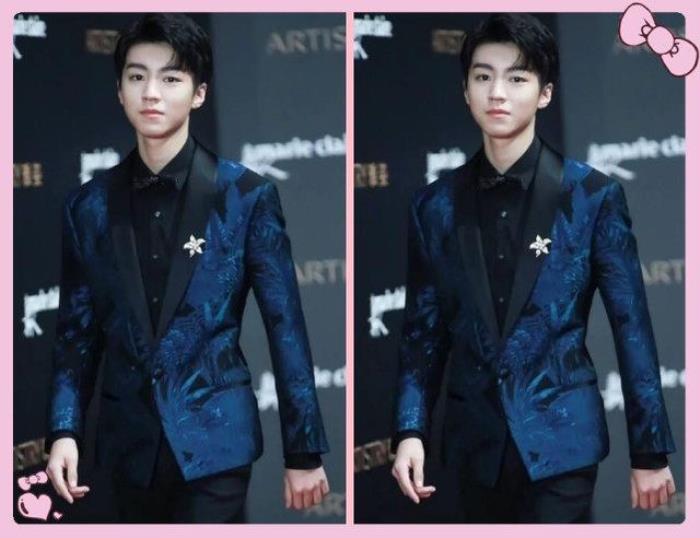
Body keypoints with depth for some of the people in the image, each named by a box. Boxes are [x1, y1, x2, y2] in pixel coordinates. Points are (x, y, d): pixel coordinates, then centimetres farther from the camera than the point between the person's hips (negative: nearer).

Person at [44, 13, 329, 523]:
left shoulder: (247, 196, -4)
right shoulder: (89, 206, 5)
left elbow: (285, 327, -3)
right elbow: (78, 329, 9)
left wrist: (304, 452, -3)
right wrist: (65, 430, -5)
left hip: (215, 436, -3)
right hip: (130, 441, 3)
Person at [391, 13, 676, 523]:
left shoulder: (593, 196, -4)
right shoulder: (436, 205, 5)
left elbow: (631, 327, -2)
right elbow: (425, 329, 8)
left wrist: (650, 451, -3)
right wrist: (411, 429, -5)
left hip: (561, 436, -3)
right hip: (476, 440, 3)